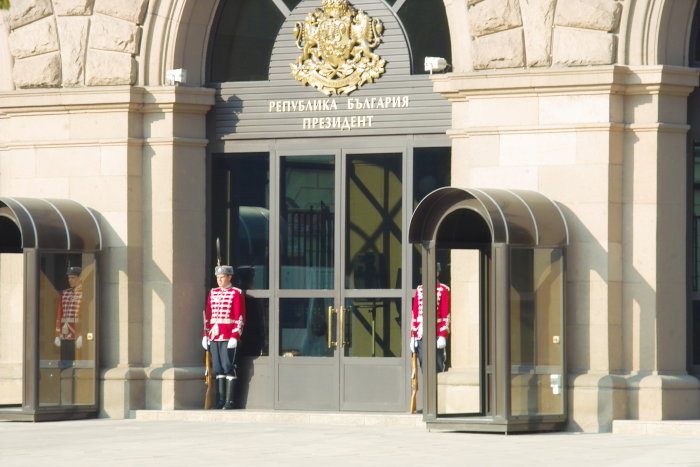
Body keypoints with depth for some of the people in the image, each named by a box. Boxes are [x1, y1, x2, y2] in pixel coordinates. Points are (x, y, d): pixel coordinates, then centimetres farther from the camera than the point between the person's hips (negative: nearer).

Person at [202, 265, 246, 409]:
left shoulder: (237, 293, -2)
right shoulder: (212, 293, 15)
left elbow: (240, 318, -7)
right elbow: (207, 315, 17)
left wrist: (235, 337, -14)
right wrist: (205, 335, 11)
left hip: (229, 338, -6)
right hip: (214, 337, 6)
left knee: (228, 368, -6)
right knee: (218, 369, 5)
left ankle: (229, 401, -3)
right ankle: (221, 400, 9)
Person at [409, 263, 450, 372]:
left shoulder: (443, 290, 0)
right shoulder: (419, 290, 14)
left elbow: (446, 315, -5)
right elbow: (415, 314, 14)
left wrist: (443, 336, -13)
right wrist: (413, 336, 9)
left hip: (436, 336, -4)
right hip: (421, 337, 4)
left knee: (438, 368, -3)